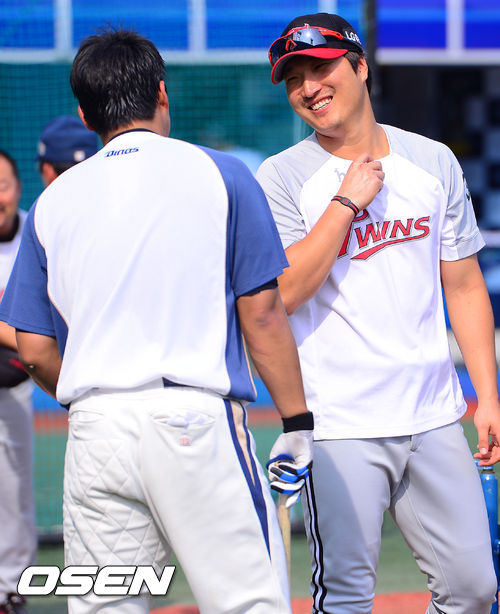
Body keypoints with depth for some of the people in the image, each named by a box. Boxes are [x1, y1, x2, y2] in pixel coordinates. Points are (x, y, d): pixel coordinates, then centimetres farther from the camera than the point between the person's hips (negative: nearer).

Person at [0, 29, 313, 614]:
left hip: (94, 433, 3)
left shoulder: (51, 203, 12)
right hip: (197, 421, -3)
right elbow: (261, 313, -1)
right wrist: (295, 421, 5)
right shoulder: (219, 175, 3)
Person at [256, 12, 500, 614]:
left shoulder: (434, 162, 10)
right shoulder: (281, 178, -1)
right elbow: (282, 293, -13)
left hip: (435, 417, 4)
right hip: (341, 426, -4)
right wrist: (347, 202, -13)